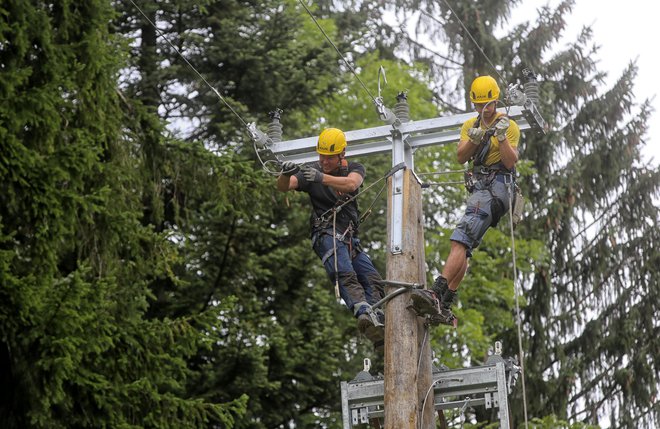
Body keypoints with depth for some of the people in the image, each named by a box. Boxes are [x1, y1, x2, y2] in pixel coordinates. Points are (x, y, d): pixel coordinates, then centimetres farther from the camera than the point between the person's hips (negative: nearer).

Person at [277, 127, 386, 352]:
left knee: (373, 281, -4)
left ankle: (379, 322, -10)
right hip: (327, 233, -6)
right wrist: (285, 174, -34)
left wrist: (321, 177, -32)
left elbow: (351, 184, -14)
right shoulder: (311, 171, 5)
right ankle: (364, 313, -52)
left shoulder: (354, 169, 10)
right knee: (345, 274, -29)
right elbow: (284, 186, -9)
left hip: (350, 238, 6)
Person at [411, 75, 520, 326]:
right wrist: (474, 139, -14)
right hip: (478, 187, 7)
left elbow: (510, 163, -8)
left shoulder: (509, 126, 2)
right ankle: (446, 308, -1)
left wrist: (501, 137, -21)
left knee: (461, 239, -24)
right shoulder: (470, 125, 19)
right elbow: (461, 158, 4)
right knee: (463, 247, 1)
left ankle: (437, 295, -39)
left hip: (497, 186, -7)